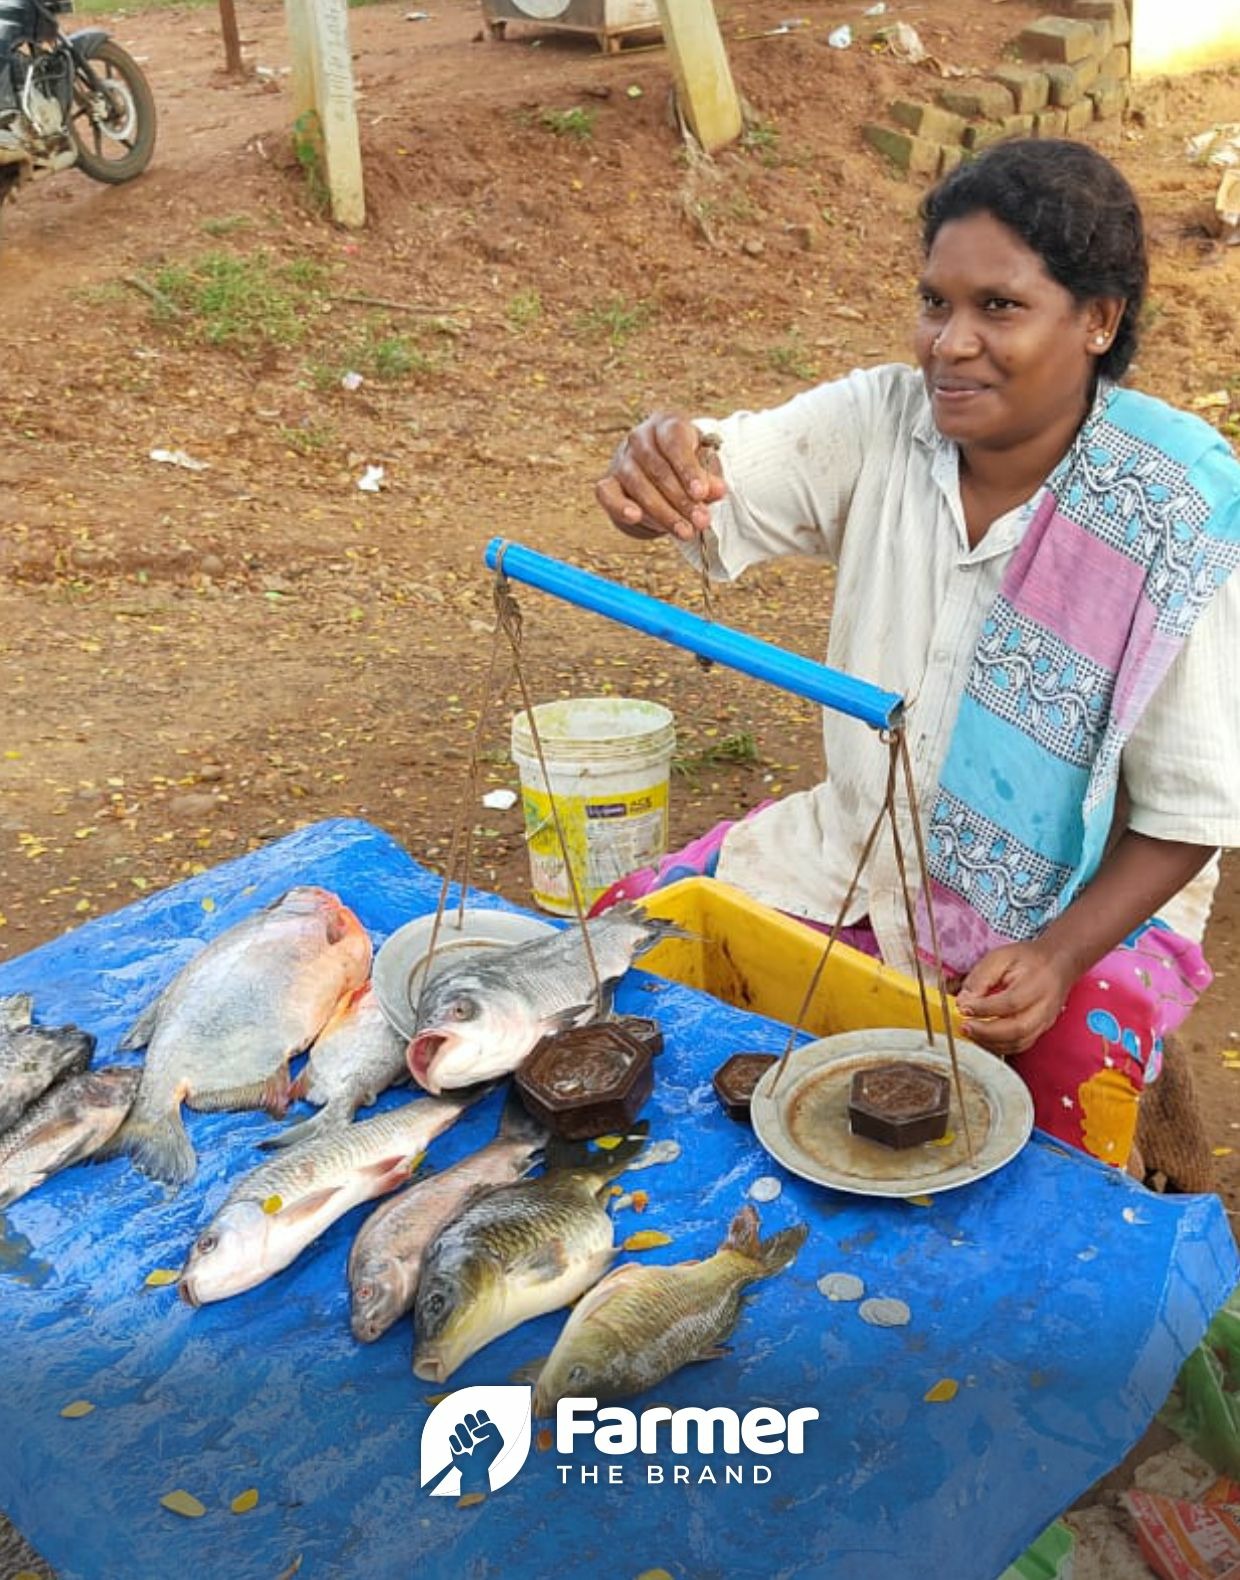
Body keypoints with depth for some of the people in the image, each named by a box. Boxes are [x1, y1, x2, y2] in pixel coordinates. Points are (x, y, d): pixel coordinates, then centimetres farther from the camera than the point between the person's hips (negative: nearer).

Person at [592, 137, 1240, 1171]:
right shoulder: (881, 422, -9)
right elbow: (711, 488, -21)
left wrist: (1061, 956, -27)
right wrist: (655, 467, -45)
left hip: (1089, 904, -3)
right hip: (860, 850, 4)